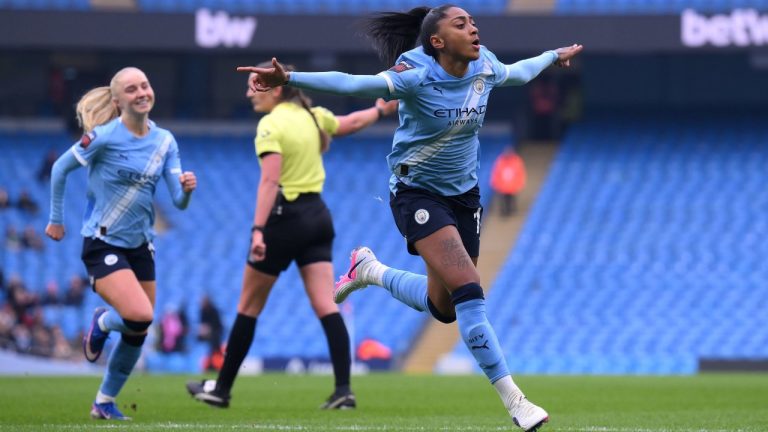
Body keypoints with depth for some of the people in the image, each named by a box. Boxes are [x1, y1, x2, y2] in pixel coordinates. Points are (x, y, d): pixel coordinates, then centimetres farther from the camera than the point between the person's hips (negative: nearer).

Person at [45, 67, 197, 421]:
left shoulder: (165, 141, 2)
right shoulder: (103, 137, -14)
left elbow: (179, 201, -2)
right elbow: (60, 169, -1)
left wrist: (187, 189, -24)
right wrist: (56, 219, 5)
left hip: (140, 245, 6)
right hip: (103, 245, -6)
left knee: (138, 333, 7)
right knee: (141, 316, -23)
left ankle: (105, 402, 26)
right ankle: (102, 322, 12)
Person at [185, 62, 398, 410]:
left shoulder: (271, 125, -12)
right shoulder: (312, 116, 9)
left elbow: (270, 181, -22)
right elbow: (349, 123, 28)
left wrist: (258, 229, -28)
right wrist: (380, 111, 47)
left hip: (286, 218, -7)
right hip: (318, 217, 7)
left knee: (248, 307, 6)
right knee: (326, 306, -2)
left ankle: (222, 389, 15)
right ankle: (343, 390, -14)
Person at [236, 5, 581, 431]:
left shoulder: (485, 68, -5)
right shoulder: (418, 77, -23)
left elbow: (518, 72, 20)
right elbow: (354, 84, -36)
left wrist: (554, 56, 35)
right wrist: (289, 78, -49)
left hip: (464, 194, 6)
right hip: (417, 194, -6)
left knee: (443, 308, 11)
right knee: (468, 289, -22)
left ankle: (370, 270, 37)